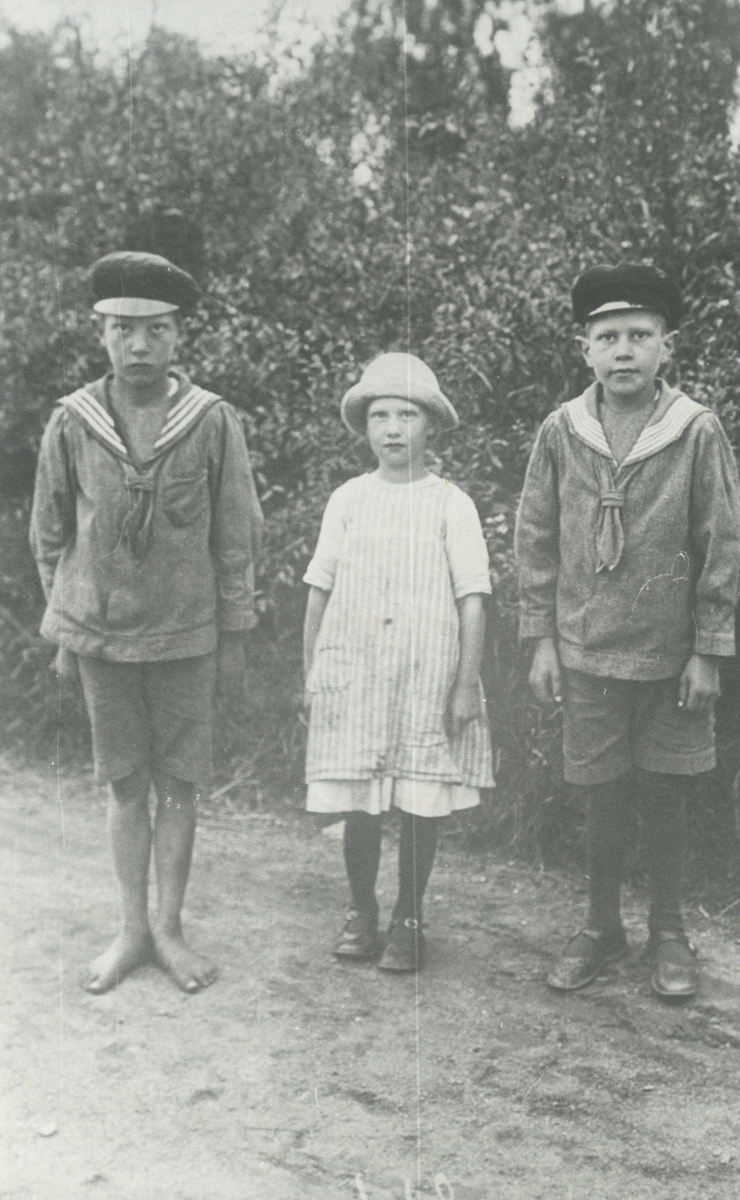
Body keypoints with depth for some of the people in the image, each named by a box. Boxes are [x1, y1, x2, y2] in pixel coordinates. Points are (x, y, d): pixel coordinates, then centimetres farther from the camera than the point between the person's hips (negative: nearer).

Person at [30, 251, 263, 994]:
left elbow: (237, 537, -1)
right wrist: (62, 632, 8)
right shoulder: (71, 422, -3)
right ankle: (132, 930, 25)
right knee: (124, 783, 11)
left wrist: (234, 637, 0)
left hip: (186, 635, -1)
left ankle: (169, 928, 24)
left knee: (177, 784, 8)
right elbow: (50, 535, 7)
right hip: (99, 634, 1)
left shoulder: (213, 421, -7)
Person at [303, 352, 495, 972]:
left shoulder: (452, 504, -1)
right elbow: (320, 591, 9)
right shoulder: (347, 500, 6)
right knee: (358, 806, 6)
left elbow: (472, 599, -2)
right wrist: (311, 673, 8)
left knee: (421, 807, 4)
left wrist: (467, 684, -5)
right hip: (352, 676, 2)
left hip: (430, 681, -1)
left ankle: (408, 921, 22)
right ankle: (361, 912, 26)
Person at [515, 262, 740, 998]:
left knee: (665, 796, 10)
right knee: (602, 797, 10)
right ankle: (601, 928, 30)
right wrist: (541, 641, 1)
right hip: (587, 653, 1)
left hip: (671, 655, -1)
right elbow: (536, 540, 3)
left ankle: (668, 932, 30)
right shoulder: (561, 431, -3)